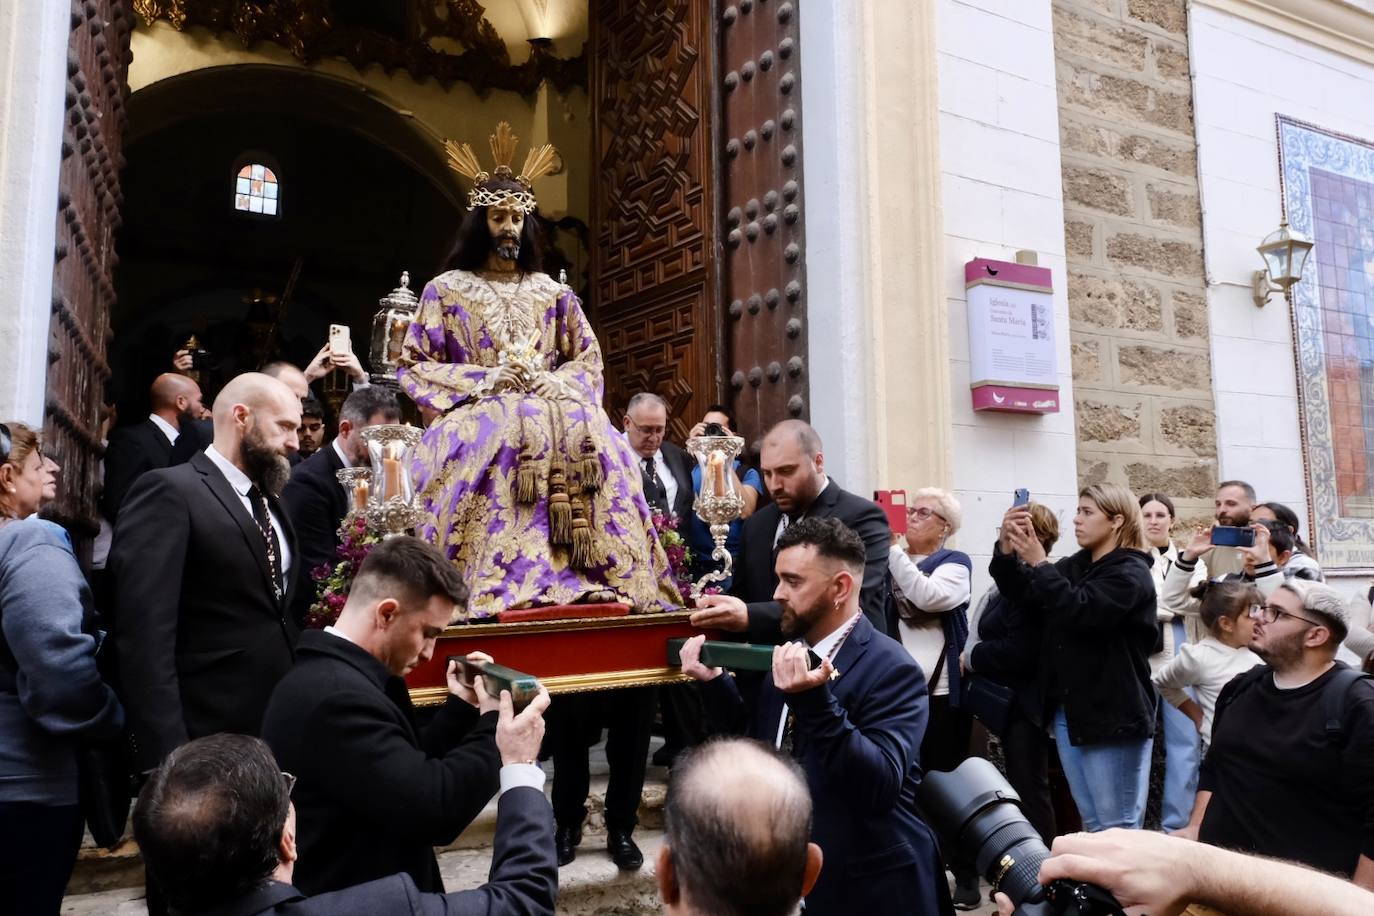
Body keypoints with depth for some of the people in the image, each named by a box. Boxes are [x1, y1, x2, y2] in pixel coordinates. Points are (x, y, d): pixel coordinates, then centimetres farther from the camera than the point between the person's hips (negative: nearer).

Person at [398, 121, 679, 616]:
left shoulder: (553, 292, 19)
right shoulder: (447, 290, 11)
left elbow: (588, 359, 15)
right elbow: (414, 367, 4)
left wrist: (556, 382, -8)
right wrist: (483, 380, -11)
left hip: (550, 405, 2)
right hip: (479, 414, -2)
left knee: (591, 442, -32)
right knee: (505, 442, -38)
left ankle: (592, 580, -34)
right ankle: (506, 583, -42)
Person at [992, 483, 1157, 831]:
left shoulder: (1130, 572, -9)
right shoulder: (1075, 566, 14)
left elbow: (1079, 611, -24)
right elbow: (1020, 591, 5)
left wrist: (1039, 563, -24)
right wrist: (1006, 545, -11)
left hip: (1112, 715, -7)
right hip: (1068, 712, 8)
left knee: (1117, 827, -1)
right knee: (1093, 824, 15)